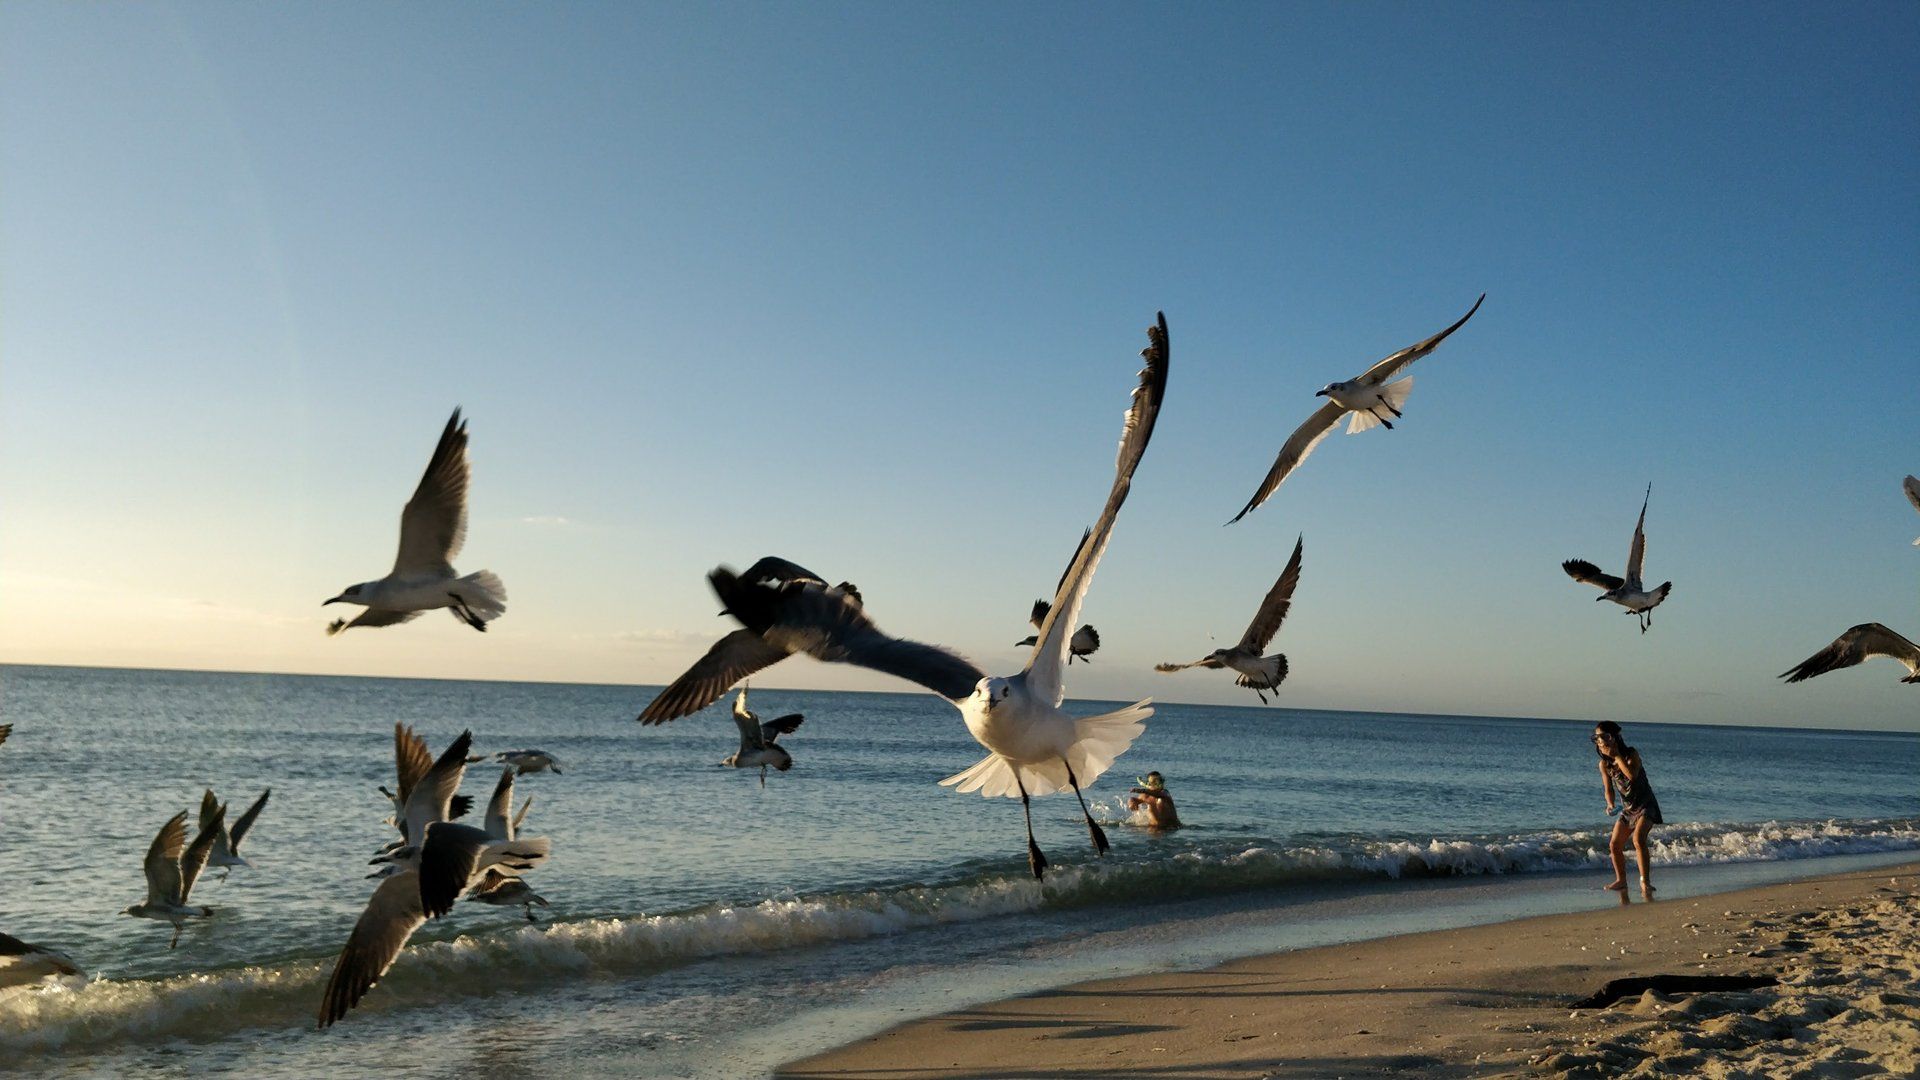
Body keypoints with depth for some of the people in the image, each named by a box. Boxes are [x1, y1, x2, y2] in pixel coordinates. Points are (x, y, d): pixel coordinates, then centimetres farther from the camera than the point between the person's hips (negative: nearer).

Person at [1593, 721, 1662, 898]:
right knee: (1614, 845, 2)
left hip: (1645, 805, -6)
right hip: (1627, 808, 6)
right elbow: (1609, 789, -3)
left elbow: (1632, 775, -35)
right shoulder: (1604, 764, -4)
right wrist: (1610, 804, -23)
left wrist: (1616, 756, -29)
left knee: (1638, 839, -26)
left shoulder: (1631, 754, -17)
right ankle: (1621, 880, 21)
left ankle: (1645, 883, -23)